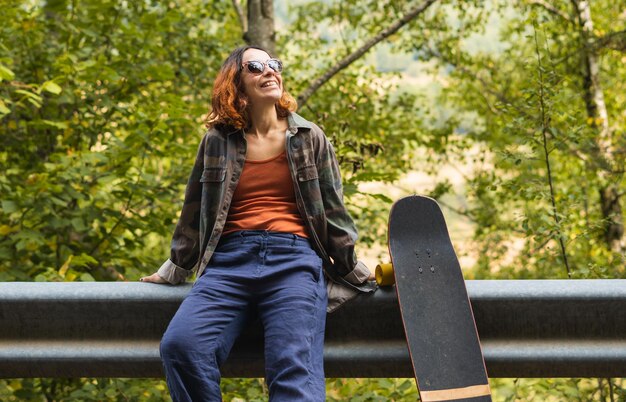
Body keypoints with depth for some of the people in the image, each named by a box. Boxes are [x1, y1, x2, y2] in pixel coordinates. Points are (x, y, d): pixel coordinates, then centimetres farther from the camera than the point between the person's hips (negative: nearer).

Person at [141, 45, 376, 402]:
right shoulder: (217, 142, 16)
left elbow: (333, 211, 18)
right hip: (229, 261, 1)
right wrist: (173, 272, 28)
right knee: (180, 344, -26)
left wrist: (353, 271, 18)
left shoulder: (310, 138, 15)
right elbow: (194, 214, 24)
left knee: (296, 372, -24)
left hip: (294, 260, -1)